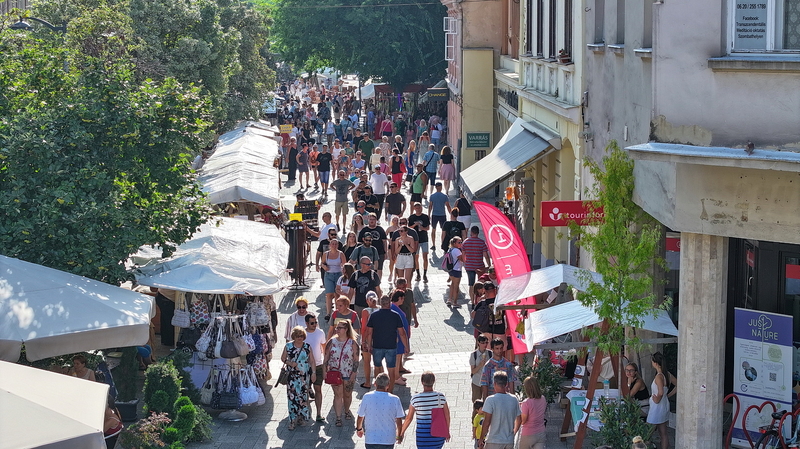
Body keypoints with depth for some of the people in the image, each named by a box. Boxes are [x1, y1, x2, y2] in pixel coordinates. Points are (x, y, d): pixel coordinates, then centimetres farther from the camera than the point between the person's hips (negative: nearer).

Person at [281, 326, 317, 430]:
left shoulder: (307, 347, 3)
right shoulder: (288, 346, 1)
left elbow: (312, 361, 7)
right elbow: (283, 358, 8)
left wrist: (313, 373, 0)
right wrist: (289, 363, -10)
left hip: (304, 376, 1)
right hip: (291, 376, -1)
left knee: (303, 396, 3)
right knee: (292, 397, -4)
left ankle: (301, 417, 18)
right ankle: (292, 420, 1)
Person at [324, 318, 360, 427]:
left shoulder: (352, 343, -3)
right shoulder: (332, 342, 2)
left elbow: (356, 360, -3)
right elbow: (326, 357, 5)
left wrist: (353, 374, -9)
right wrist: (324, 371, -1)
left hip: (348, 373, 0)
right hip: (334, 372, 0)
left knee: (347, 394, 12)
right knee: (338, 394, -5)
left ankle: (347, 411, 36)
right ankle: (338, 417, -4)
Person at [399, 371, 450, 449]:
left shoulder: (415, 398, -11)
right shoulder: (441, 397, -7)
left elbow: (409, 418, -3)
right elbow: (447, 416, -1)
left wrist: (401, 432, 12)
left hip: (423, 436, -2)